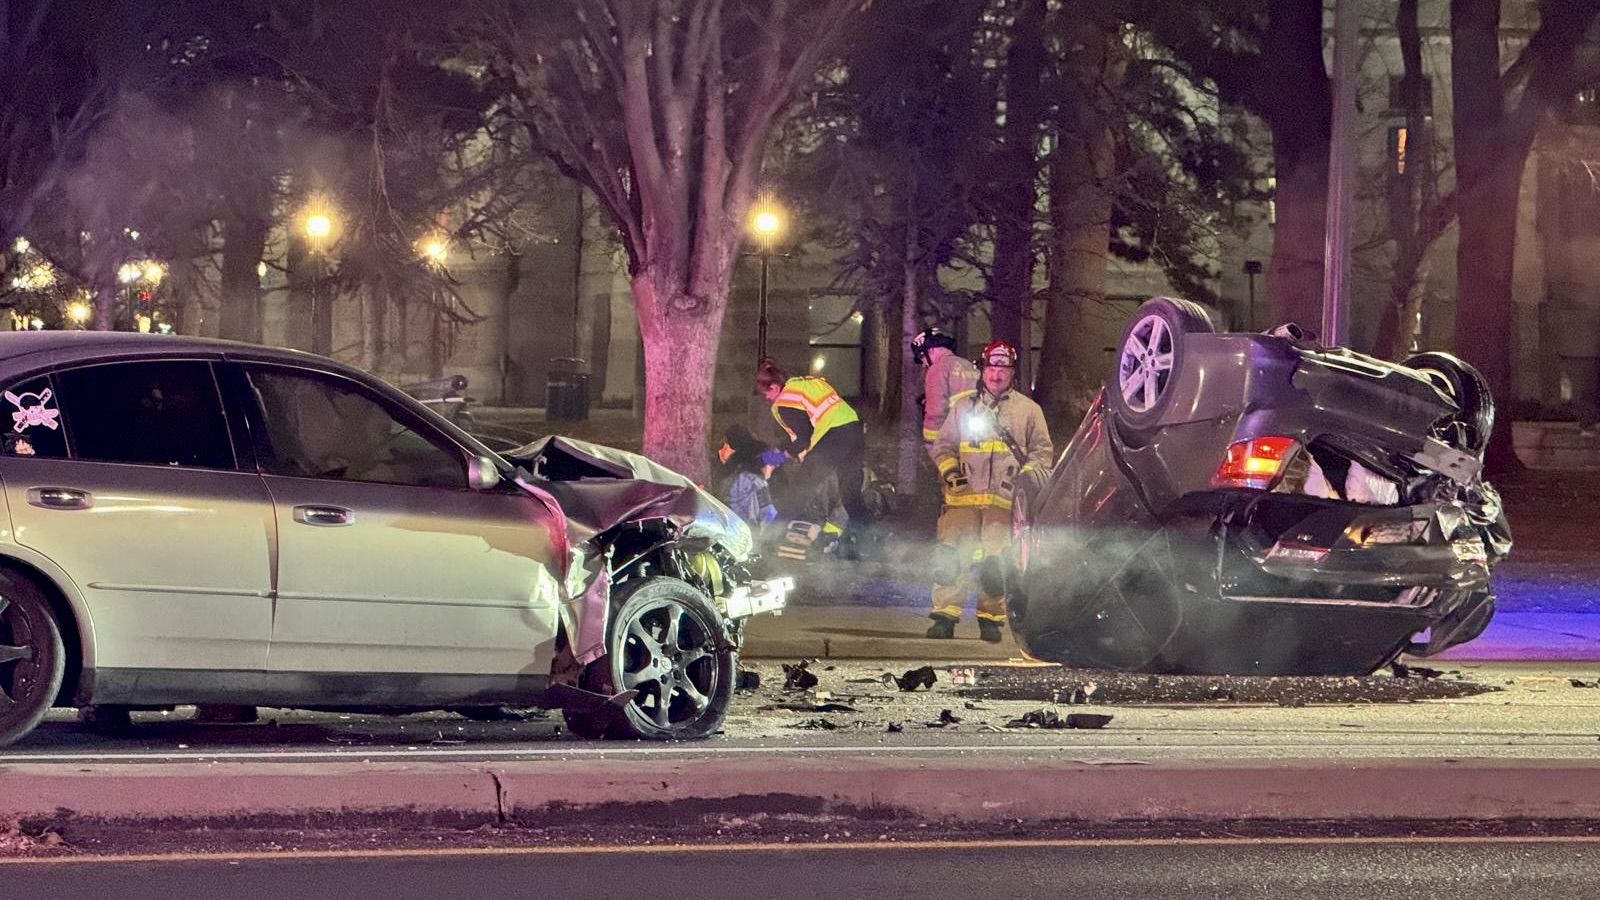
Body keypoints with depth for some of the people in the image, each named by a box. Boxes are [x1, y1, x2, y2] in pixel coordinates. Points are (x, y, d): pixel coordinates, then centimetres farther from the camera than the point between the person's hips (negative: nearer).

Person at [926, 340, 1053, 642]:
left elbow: (1042, 450, 12)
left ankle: (991, 617, 5)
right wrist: (949, 470, 1)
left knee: (997, 559, -5)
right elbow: (943, 444, 19)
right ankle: (945, 615, -7)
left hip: (1004, 500, -1)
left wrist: (1026, 476, -4)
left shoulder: (1028, 410, 12)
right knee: (952, 554, -9)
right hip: (963, 496, 1)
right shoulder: (964, 407, 17)